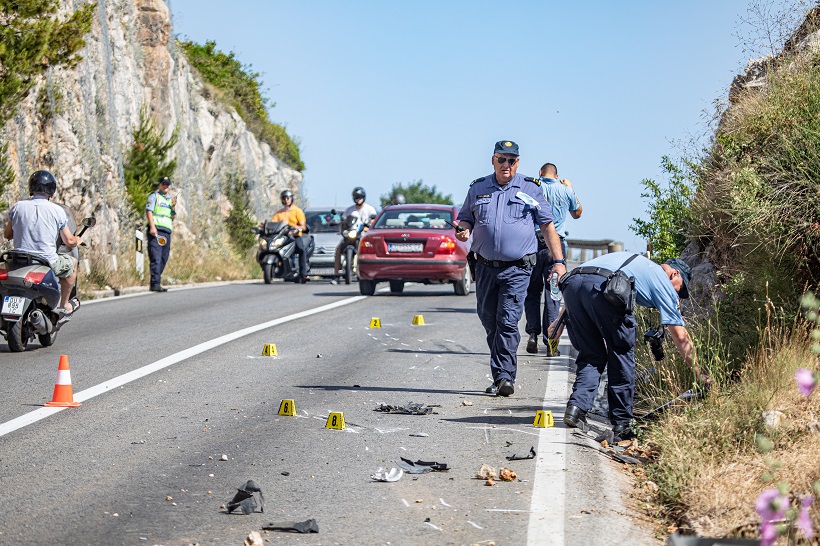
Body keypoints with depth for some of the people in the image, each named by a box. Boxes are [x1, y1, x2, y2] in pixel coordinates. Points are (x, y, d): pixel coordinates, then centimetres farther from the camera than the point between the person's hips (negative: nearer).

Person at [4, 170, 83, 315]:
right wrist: (78, 241, 22)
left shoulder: (18, 207, -1)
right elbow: (69, 242, -3)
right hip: (48, 262, -3)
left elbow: (7, 234, 12)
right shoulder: (57, 210, -8)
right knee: (72, 262, 26)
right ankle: (65, 306, 31)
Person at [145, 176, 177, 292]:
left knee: (164, 258, 3)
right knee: (156, 258, -13)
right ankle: (155, 283, -19)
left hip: (167, 231, 7)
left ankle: (156, 283, 7)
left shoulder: (170, 199, 25)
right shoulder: (154, 196, 5)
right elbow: (148, 211, -6)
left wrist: (173, 207, 6)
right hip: (156, 230, -7)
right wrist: (152, 226, -18)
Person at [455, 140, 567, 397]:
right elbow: (465, 219, 19)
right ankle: (503, 376, 19)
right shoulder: (478, 189, 11)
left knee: (507, 322, -13)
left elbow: (548, 226, 7)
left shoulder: (531, 189, 5)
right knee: (489, 322, 7)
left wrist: (559, 261, -1)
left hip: (517, 268, -3)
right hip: (485, 267, 4)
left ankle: (504, 376, -13)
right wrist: (464, 230, -6)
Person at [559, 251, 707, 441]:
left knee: (591, 356, 17)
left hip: (571, 282, 6)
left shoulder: (639, 263, 41)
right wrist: (699, 375, 28)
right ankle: (621, 426, 12)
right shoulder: (664, 282, 23)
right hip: (604, 288, -6)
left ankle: (576, 407, -1)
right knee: (622, 357, 11)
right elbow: (680, 336, 21)